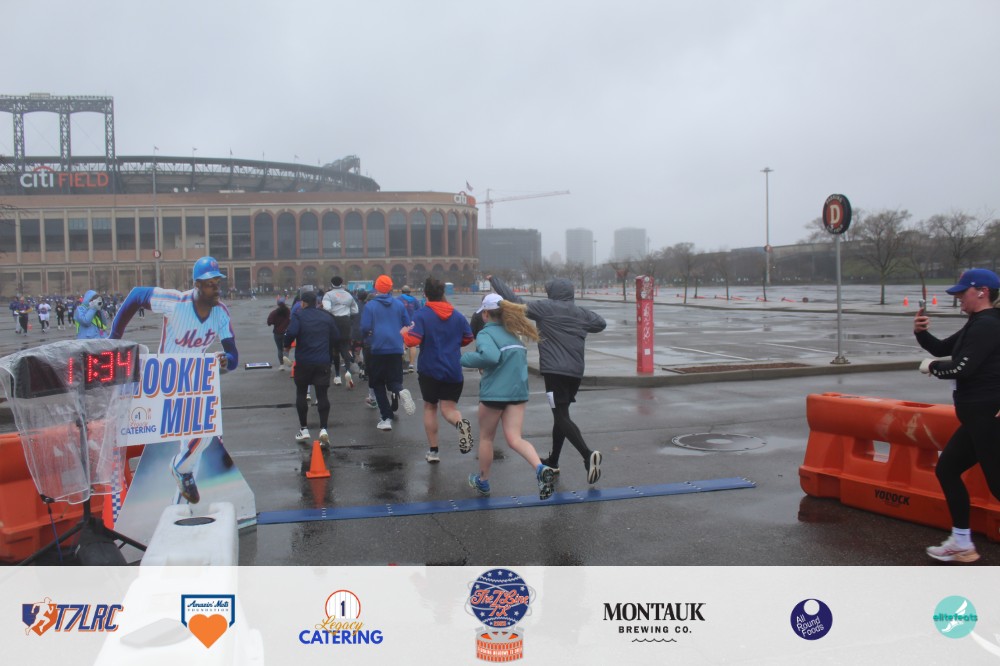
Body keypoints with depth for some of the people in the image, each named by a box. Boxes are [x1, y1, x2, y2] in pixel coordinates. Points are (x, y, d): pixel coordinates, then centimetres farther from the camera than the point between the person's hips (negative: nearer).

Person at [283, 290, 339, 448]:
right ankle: (323, 429, -11)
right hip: (323, 362, 2)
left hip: (303, 361, -2)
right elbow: (336, 338, 8)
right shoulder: (327, 317, 8)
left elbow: (291, 332, -18)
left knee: (301, 393, 13)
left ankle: (304, 429, 16)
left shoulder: (298, 315, -4)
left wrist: (287, 346, 0)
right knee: (322, 394, 2)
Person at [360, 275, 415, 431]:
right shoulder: (399, 305, 4)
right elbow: (407, 326, 7)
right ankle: (400, 391, -24)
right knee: (394, 381, 12)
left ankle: (386, 418, 4)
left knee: (378, 385, 10)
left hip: (378, 349, -2)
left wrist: (366, 335, 13)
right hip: (396, 349, 2)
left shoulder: (370, 305, -4)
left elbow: (365, 328, -9)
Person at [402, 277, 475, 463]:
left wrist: (404, 333, 3)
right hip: (454, 371, 2)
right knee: (449, 408, 5)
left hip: (429, 369, -2)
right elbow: (468, 338, 12)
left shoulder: (421, 315, -10)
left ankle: (433, 451, 18)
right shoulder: (458, 315, 3)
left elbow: (412, 341, -19)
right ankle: (461, 423, -32)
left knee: (430, 407, 15)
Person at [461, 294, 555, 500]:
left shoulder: (486, 333, -10)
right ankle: (541, 469, -25)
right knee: (514, 438, 1)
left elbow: (490, 356, -28)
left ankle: (483, 482, 31)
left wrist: (464, 358, -15)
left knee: (486, 437, 15)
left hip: (494, 393, -5)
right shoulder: (513, 333, 14)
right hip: (518, 392, 6)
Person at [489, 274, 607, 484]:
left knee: (562, 417, -9)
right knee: (560, 415, 19)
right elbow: (601, 323, 23)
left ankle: (588, 455, -28)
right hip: (576, 372, 7)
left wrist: (494, 280, 7)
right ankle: (553, 461, 29)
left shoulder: (545, 308, -4)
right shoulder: (582, 313, 12)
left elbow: (516, 304, -3)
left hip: (554, 371, -7)